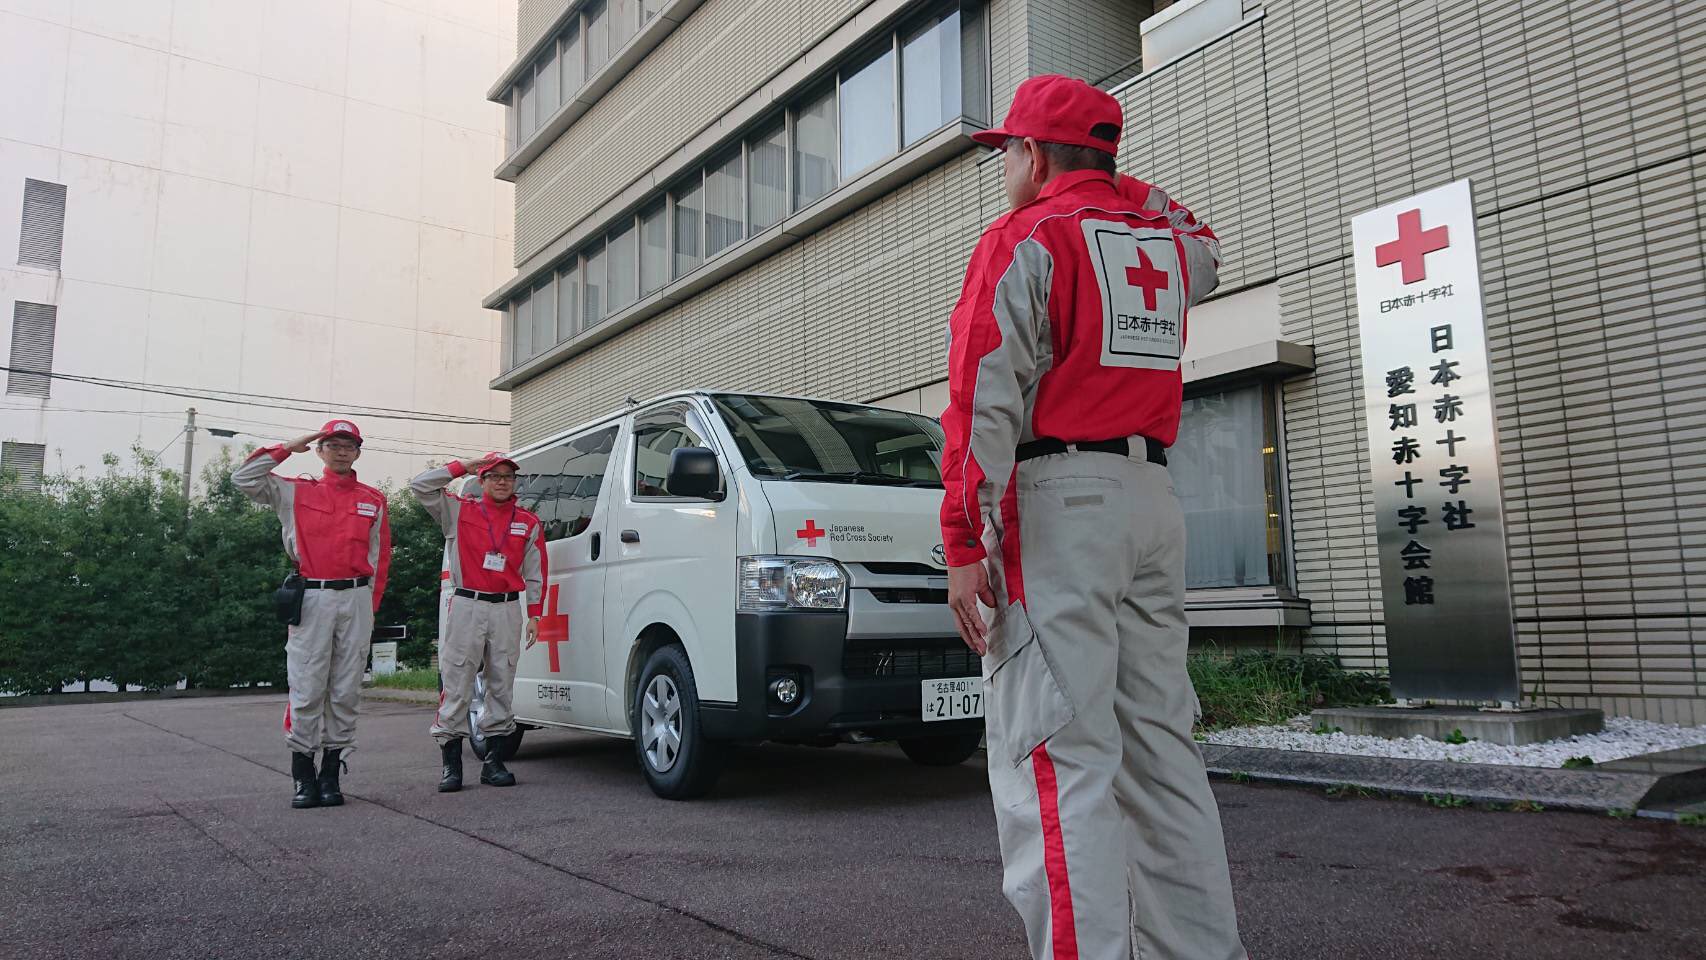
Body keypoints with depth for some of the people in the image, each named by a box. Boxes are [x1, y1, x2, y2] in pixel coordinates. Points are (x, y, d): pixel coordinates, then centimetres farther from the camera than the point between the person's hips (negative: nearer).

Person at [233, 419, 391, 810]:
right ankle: (304, 777, 5)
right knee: (307, 689, -3)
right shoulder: (296, 492, 10)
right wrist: (288, 448, 0)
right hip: (311, 598, -1)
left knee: (346, 691, 3)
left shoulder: (373, 500, 12)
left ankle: (331, 774, 11)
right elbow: (244, 478, -1)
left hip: (356, 598, 1)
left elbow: (379, 559, 11)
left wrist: (370, 606, 5)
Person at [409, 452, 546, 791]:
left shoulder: (528, 523, 10)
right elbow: (419, 486, -2)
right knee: (456, 686, -4)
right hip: (467, 607, -2)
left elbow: (535, 573, 11)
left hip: (507, 610, 2)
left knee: (502, 687, 5)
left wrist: (534, 615, 6)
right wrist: (461, 467, -3)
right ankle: (450, 765, 2)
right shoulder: (459, 511, 6)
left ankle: (494, 762, 12)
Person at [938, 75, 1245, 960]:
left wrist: (963, 544, -16)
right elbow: (1204, 254, 44)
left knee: (1054, 759, -8)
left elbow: (986, 401, -14)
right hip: (1153, 499, 8)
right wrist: (1113, 181, 36)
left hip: (1055, 499, -7)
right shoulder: (1164, 241, 17)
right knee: (1161, 747, 12)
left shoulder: (1023, 239, -3)